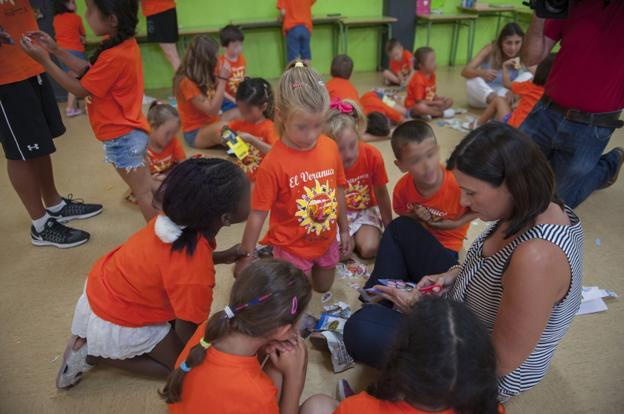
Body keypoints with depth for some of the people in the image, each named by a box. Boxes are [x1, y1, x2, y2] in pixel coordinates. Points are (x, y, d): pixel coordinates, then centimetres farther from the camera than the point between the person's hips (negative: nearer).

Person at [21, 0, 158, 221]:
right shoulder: (124, 43, 2)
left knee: (144, 194, 1)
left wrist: (44, 60, -12)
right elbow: (90, 72, 11)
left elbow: (80, 90, -16)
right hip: (131, 131, 10)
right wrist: (56, 50, 7)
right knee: (145, 188, 22)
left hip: (122, 136, -10)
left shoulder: (114, 56, -27)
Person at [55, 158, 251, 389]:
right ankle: (92, 355, 7)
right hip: (115, 323, -7)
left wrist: (224, 257, -5)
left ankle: (92, 339, 17)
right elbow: (187, 333, -21)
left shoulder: (178, 215, -17)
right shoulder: (194, 277, -38)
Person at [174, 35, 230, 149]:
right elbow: (213, 110, -24)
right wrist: (223, 78, -24)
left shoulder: (203, 76, 5)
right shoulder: (186, 82, -19)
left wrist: (221, 76, 2)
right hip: (195, 133, -9)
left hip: (211, 125, 9)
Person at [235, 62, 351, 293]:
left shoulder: (330, 147, -11)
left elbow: (338, 190, 2)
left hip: (326, 241, 5)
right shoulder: (273, 164, -26)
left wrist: (344, 231, 11)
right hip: (292, 246, -5)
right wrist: (246, 260, -13)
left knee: (324, 287, 29)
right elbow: (257, 215, -19)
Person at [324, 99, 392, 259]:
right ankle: (352, 237, 13)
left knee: (369, 249, -19)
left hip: (366, 210, 1)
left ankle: (358, 235, 14)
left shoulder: (373, 156, -22)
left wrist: (389, 227, 0)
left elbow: (381, 193, -8)